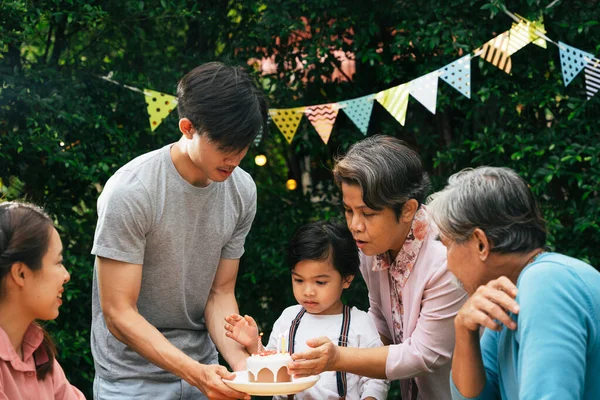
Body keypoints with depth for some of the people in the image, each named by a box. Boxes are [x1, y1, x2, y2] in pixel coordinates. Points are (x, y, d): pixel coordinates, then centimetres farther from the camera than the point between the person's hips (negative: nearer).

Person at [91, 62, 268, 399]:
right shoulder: (130, 191, -22)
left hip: (203, 366, 5)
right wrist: (195, 372, -30)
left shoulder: (242, 190, -6)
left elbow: (220, 293, -1)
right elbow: (119, 315, -20)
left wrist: (242, 361, -18)